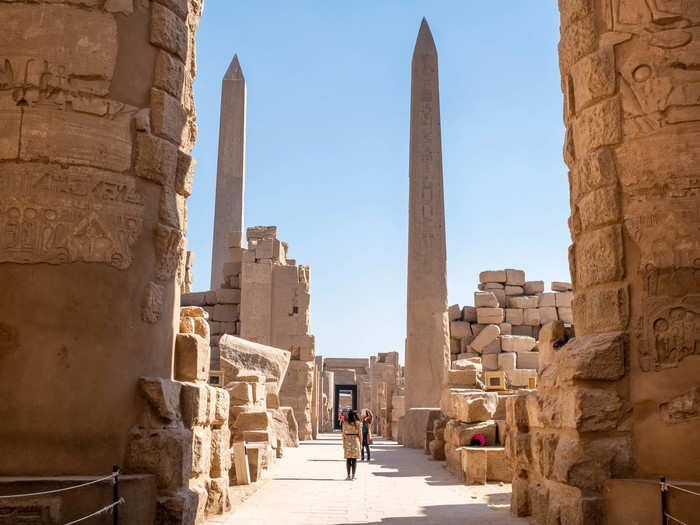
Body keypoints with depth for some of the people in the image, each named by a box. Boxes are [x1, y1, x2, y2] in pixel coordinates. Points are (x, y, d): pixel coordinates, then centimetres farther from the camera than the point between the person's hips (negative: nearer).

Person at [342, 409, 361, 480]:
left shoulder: (345, 423, -1)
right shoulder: (358, 423, -3)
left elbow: (343, 434, -1)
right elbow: (360, 434, -4)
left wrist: (343, 443, 5)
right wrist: (361, 444, 3)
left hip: (347, 441, 1)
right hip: (355, 441, -1)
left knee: (348, 459, 5)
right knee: (354, 459, 4)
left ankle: (349, 475, 2)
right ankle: (353, 475, 1)